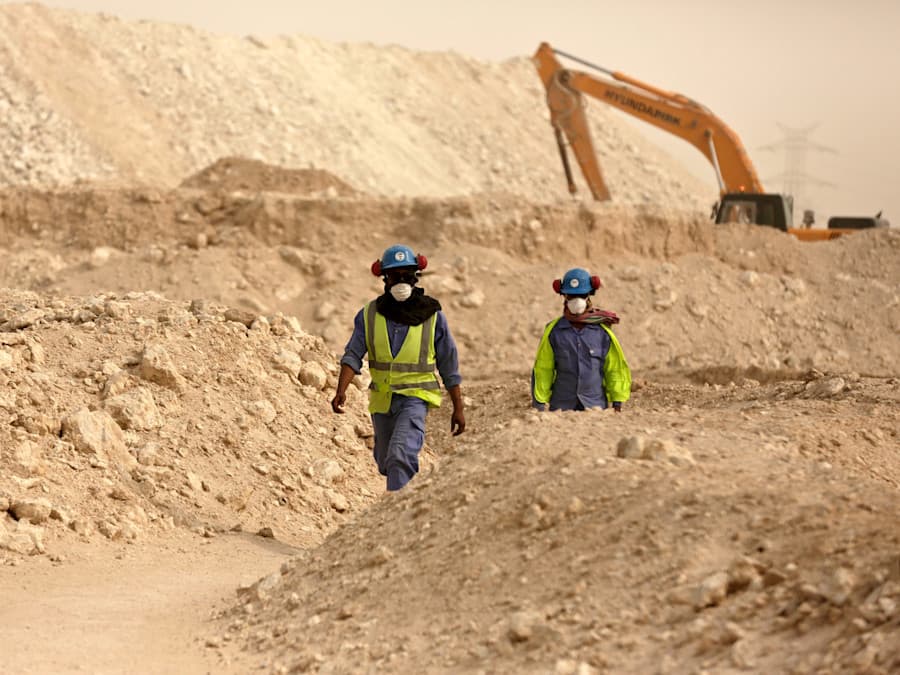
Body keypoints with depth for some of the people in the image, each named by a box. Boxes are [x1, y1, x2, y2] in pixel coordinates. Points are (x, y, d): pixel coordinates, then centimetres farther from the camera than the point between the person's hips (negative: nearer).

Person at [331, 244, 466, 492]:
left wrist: (458, 408, 4)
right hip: (382, 399, 4)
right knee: (386, 462, 18)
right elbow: (353, 356, -6)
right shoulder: (369, 315, 1)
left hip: (414, 398, -4)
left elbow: (449, 366, 3)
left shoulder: (432, 317, -3)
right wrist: (341, 390, -23)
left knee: (400, 456, -25)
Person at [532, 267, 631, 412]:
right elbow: (542, 371, 7)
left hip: (596, 406, 0)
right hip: (561, 407, 0)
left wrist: (618, 402, 6)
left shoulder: (602, 331, 3)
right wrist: (539, 404, 4)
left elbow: (615, 369, 9)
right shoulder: (554, 331, 3)